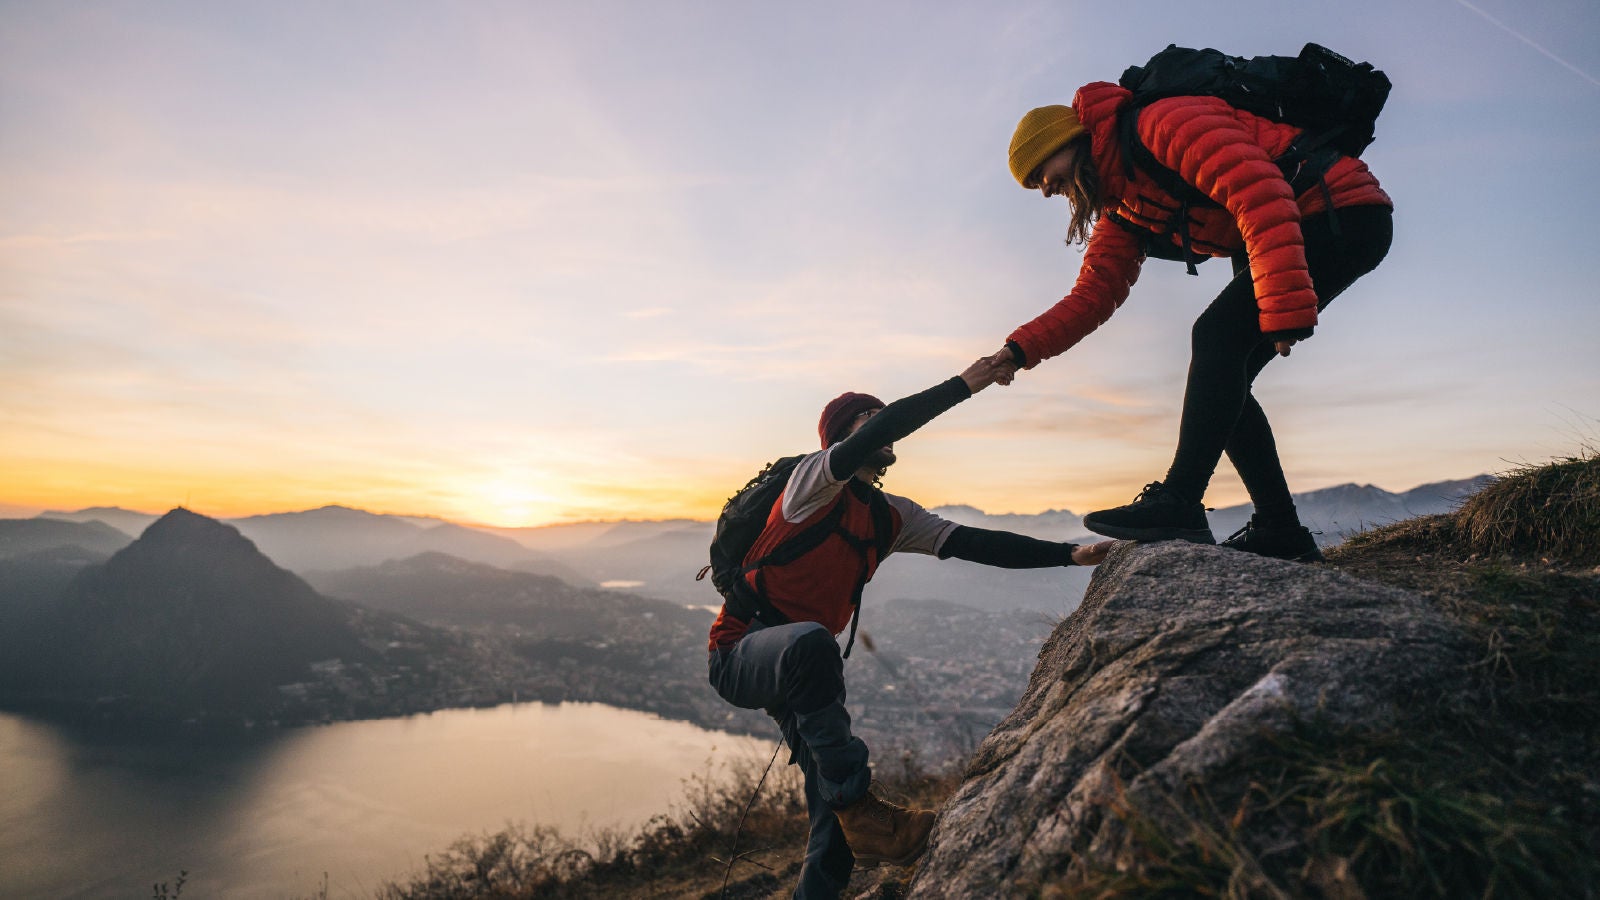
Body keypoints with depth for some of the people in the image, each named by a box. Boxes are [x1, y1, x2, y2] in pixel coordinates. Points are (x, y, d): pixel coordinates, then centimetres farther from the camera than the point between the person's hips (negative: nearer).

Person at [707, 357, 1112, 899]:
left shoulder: (892, 518, 7)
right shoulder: (815, 478, -13)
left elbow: (974, 544, 0)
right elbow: (883, 428, -30)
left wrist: (1069, 555, -8)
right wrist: (962, 385, -23)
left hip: (801, 666, 7)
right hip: (739, 654, -7)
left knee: (835, 819, -1)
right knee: (811, 641, -40)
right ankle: (863, 816, -30)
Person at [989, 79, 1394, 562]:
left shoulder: (1162, 124, -18)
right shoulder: (1120, 211, 10)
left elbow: (1258, 192, -29)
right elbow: (1092, 295, 5)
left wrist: (1285, 309, -34)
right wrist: (1020, 350, -8)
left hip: (1346, 214, -9)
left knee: (1216, 336, -22)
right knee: (1219, 379, 1)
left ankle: (1178, 502, -22)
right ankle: (1280, 529, 5)